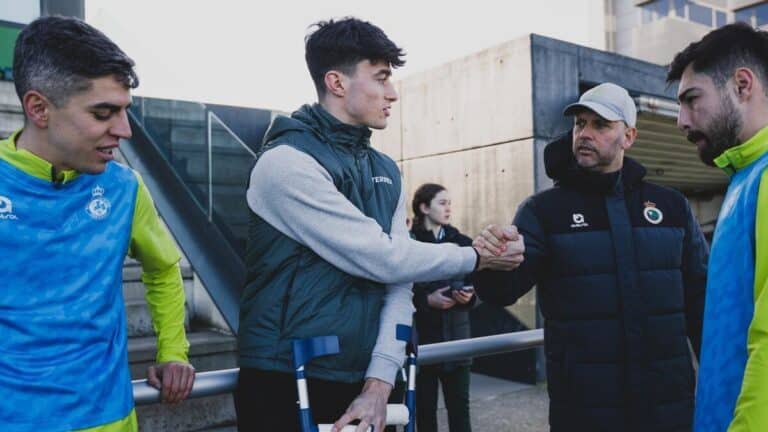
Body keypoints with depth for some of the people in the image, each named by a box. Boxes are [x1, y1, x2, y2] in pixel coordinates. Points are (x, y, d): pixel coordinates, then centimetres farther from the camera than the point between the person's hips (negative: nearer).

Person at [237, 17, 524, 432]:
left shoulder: (386, 172, 8)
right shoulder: (286, 161, -15)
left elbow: (398, 281, 1)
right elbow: (383, 260, -18)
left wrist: (379, 381, -10)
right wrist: (476, 257, -5)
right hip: (287, 385, -6)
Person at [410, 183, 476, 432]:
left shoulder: (462, 242, 8)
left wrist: (469, 296, -9)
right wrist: (427, 300, -19)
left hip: (455, 338, 3)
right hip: (421, 339, -3)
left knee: (460, 406, 5)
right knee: (425, 407, 8)